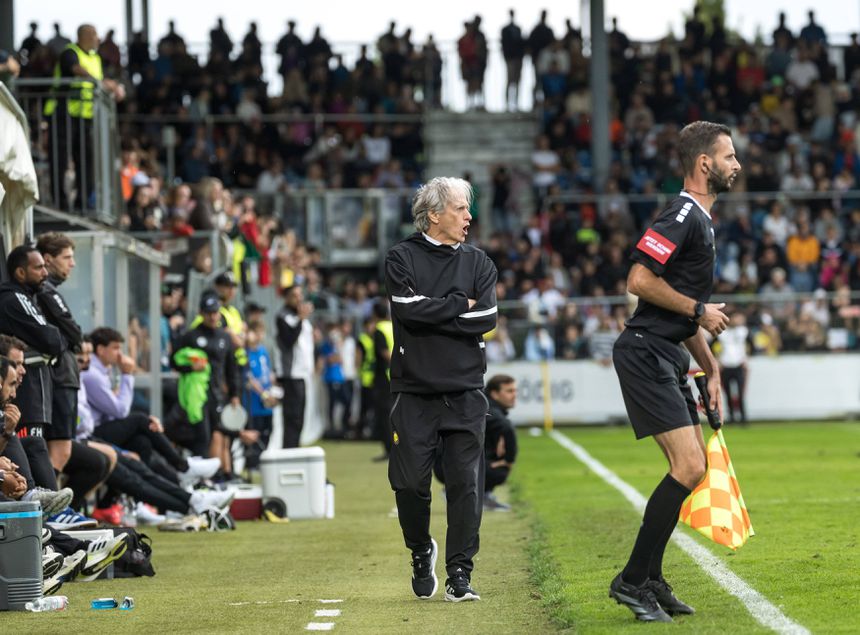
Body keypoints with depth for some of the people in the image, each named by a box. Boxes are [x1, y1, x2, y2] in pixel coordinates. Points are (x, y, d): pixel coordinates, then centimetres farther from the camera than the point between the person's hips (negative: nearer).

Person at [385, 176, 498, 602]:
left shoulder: (478, 262, 10)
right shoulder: (402, 258, 3)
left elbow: (486, 319, -5)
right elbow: (407, 308, -14)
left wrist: (431, 314, -8)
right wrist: (459, 305, -7)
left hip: (464, 391, 1)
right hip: (414, 390, -1)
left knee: (465, 483, -5)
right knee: (410, 483, -2)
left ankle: (460, 574, 2)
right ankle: (421, 552, 24)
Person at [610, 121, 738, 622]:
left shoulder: (703, 220, 19)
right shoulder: (682, 214, -13)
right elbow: (640, 280, -22)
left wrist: (712, 370, 19)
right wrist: (700, 310, -14)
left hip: (668, 358, 10)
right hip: (645, 354, -10)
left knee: (692, 467, 10)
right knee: (689, 468, -14)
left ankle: (650, 580, 16)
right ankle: (633, 580, -7)